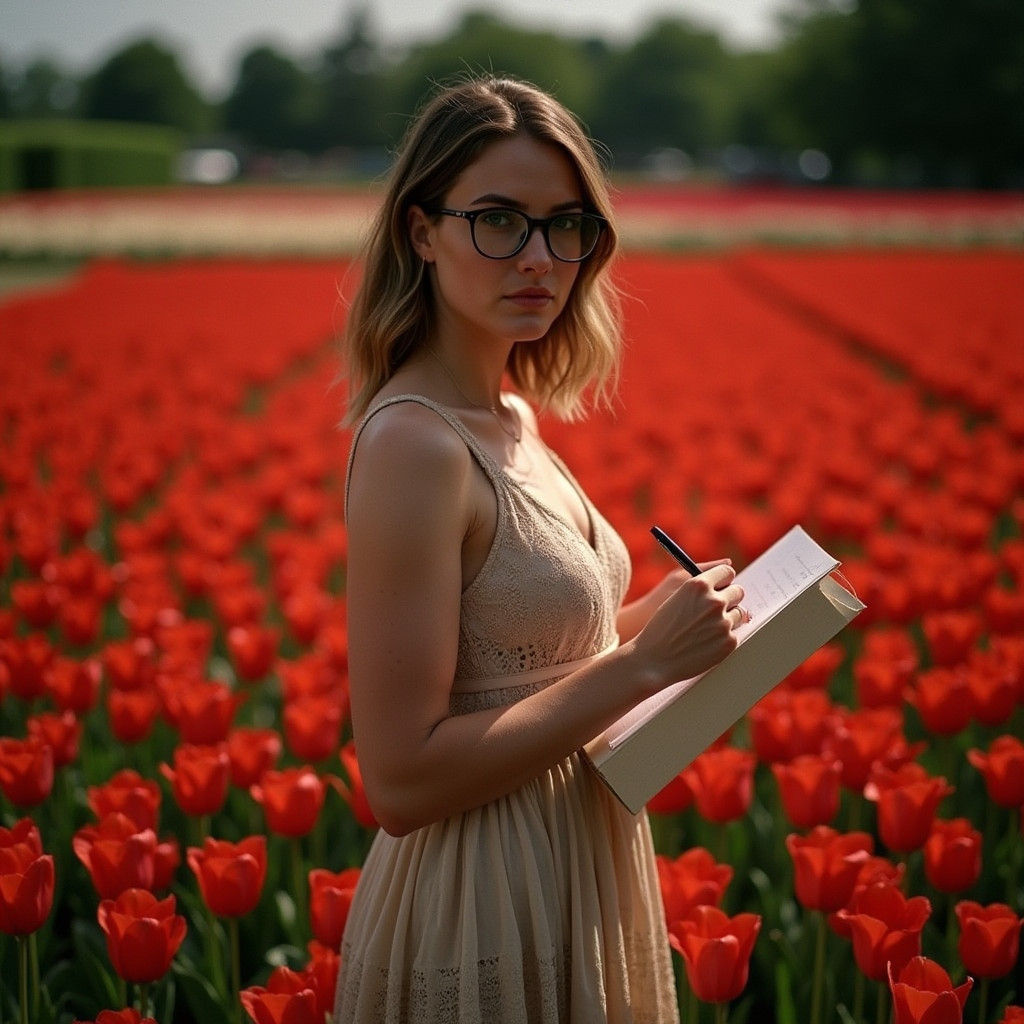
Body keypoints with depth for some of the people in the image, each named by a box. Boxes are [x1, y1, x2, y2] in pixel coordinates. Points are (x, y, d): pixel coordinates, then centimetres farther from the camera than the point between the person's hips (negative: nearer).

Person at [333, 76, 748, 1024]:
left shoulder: (512, 418, 5)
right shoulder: (412, 443, -21)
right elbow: (402, 781, -24)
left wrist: (641, 625, 0)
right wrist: (642, 661, -23)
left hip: (572, 888, 9)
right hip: (483, 917, -9)